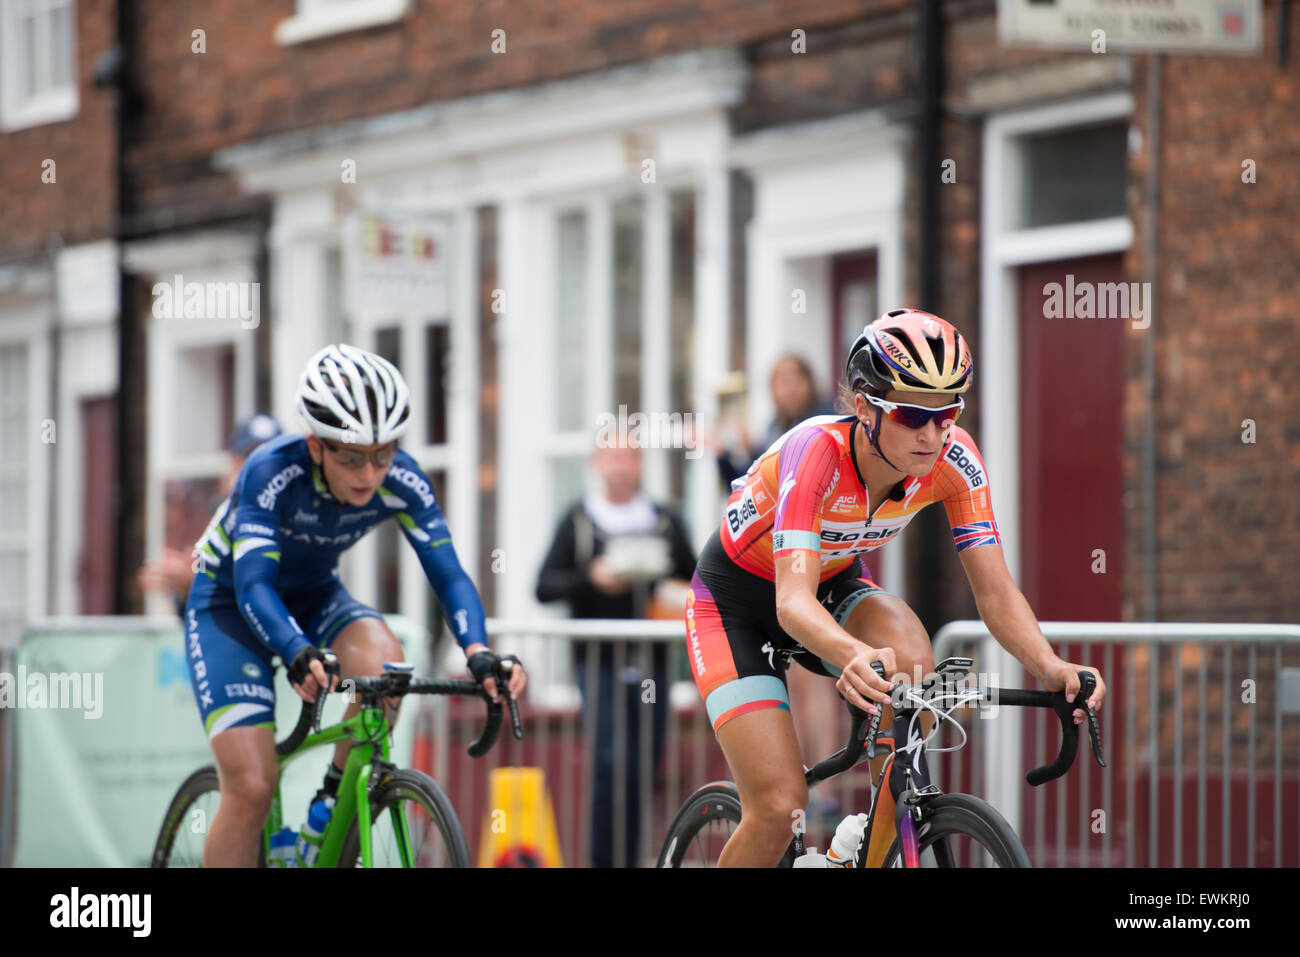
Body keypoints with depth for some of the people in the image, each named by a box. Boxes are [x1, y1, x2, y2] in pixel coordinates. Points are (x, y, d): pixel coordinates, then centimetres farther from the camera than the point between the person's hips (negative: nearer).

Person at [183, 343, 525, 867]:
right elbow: (253, 585, -41)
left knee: (383, 660, -30)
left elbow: (448, 572, -25)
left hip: (313, 597, 4)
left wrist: (477, 651, -45)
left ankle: (334, 803, -9)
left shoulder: (400, 482, -22)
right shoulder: (272, 473, -33)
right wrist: (299, 655, -60)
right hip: (228, 602, -3)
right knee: (251, 788, -17)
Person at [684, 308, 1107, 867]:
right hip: (737, 602, -4)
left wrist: (1049, 668, -44)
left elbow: (994, 590, -24)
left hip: (836, 586, 4)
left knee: (910, 656, -31)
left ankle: (873, 857, -14)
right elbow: (793, 601, -47)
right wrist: (855, 658, -68)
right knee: (780, 808, -19)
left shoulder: (953, 459, -23)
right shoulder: (818, 452, -37)